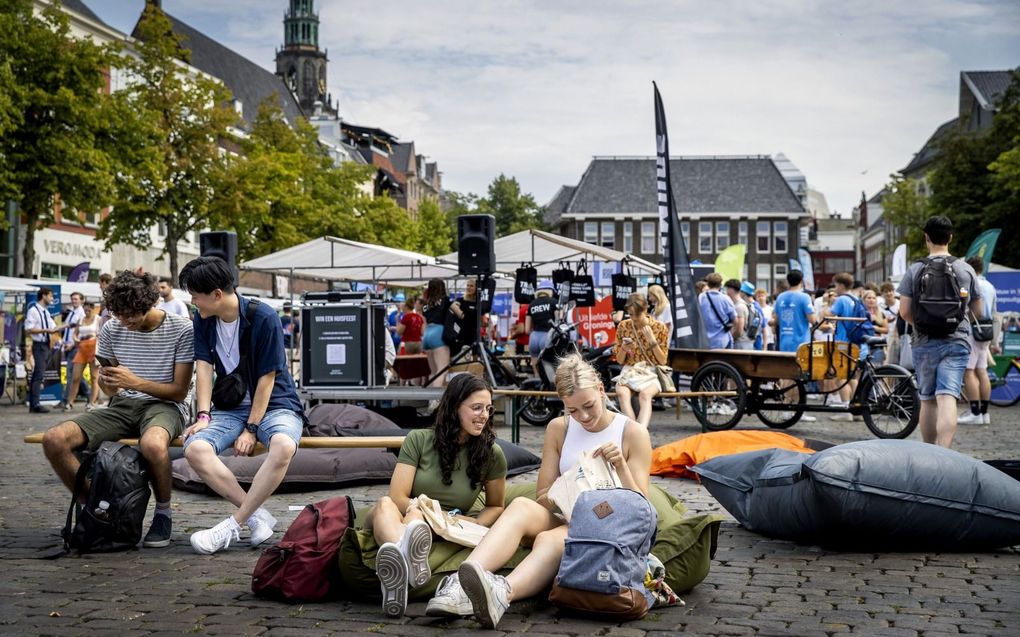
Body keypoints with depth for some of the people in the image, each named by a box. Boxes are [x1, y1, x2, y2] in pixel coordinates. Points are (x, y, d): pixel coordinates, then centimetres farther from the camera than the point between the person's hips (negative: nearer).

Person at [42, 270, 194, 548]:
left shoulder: (182, 330, -9)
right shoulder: (111, 329, 5)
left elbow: (180, 391, -8)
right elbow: (107, 385, 16)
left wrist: (135, 382, -22)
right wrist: (106, 382, -10)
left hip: (165, 406, -5)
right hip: (123, 406, 5)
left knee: (152, 445, -43)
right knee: (54, 440, -20)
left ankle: (163, 513, -15)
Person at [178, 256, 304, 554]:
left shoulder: (264, 317, -15)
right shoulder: (203, 321, 3)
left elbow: (267, 377, -14)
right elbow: (203, 367, -3)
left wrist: (251, 429, -17)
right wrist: (204, 415, -18)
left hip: (274, 404, -5)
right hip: (231, 407, 5)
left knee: (284, 447, -39)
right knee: (195, 449, -27)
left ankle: (234, 525, -27)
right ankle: (257, 516, -20)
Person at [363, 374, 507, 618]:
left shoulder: (491, 454, 2)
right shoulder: (418, 440, -2)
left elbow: (495, 507, 14)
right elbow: (397, 498, -7)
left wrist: (475, 525, -9)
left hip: (442, 534, 1)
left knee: (415, 516, -36)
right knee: (385, 505, -38)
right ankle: (406, 556, -75)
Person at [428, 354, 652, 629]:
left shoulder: (633, 433, 0)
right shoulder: (558, 429, 9)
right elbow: (543, 498, 9)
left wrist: (621, 467, -18)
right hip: (565, 521, 4)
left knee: (550, 539, -37)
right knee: (521, 506, -31)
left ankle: (502, 592, -70)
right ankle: (459, 585, -54)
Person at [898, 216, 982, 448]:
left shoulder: (914, 270, 0)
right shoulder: (965, 269, 3)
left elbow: (904, 311, -4)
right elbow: (978, 310, 8)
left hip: (924, 343, 1)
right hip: (956, 342, -1)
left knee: (928, 401, 12)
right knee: (947, 399, -11)